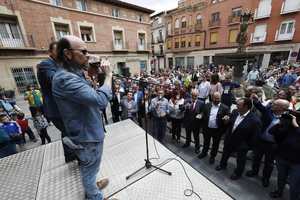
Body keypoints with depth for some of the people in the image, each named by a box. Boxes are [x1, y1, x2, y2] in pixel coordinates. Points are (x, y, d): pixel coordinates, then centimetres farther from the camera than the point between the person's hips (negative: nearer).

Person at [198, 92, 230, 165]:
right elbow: (203, 113, 10)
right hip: (207, 129, 3)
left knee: (215, 144, 18)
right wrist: (201, 115, -12)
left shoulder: (225, 108, -11)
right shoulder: (207, 105, -1)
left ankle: (212, 156, 41)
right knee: (206, 142, 23)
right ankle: (204, 152, 47)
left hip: (217, 130, -2)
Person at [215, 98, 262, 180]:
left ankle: (237, 172, 52)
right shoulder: (235, 112, -12)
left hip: (241, 145, -5)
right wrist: (227, 120, -18)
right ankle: (222, 165, 56)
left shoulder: (255, 121, -29)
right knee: (225, 154, 27)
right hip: (230, 140, 5)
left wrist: (247, 146, -12)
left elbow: (256, 138, -20)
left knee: (240, 160, 22)